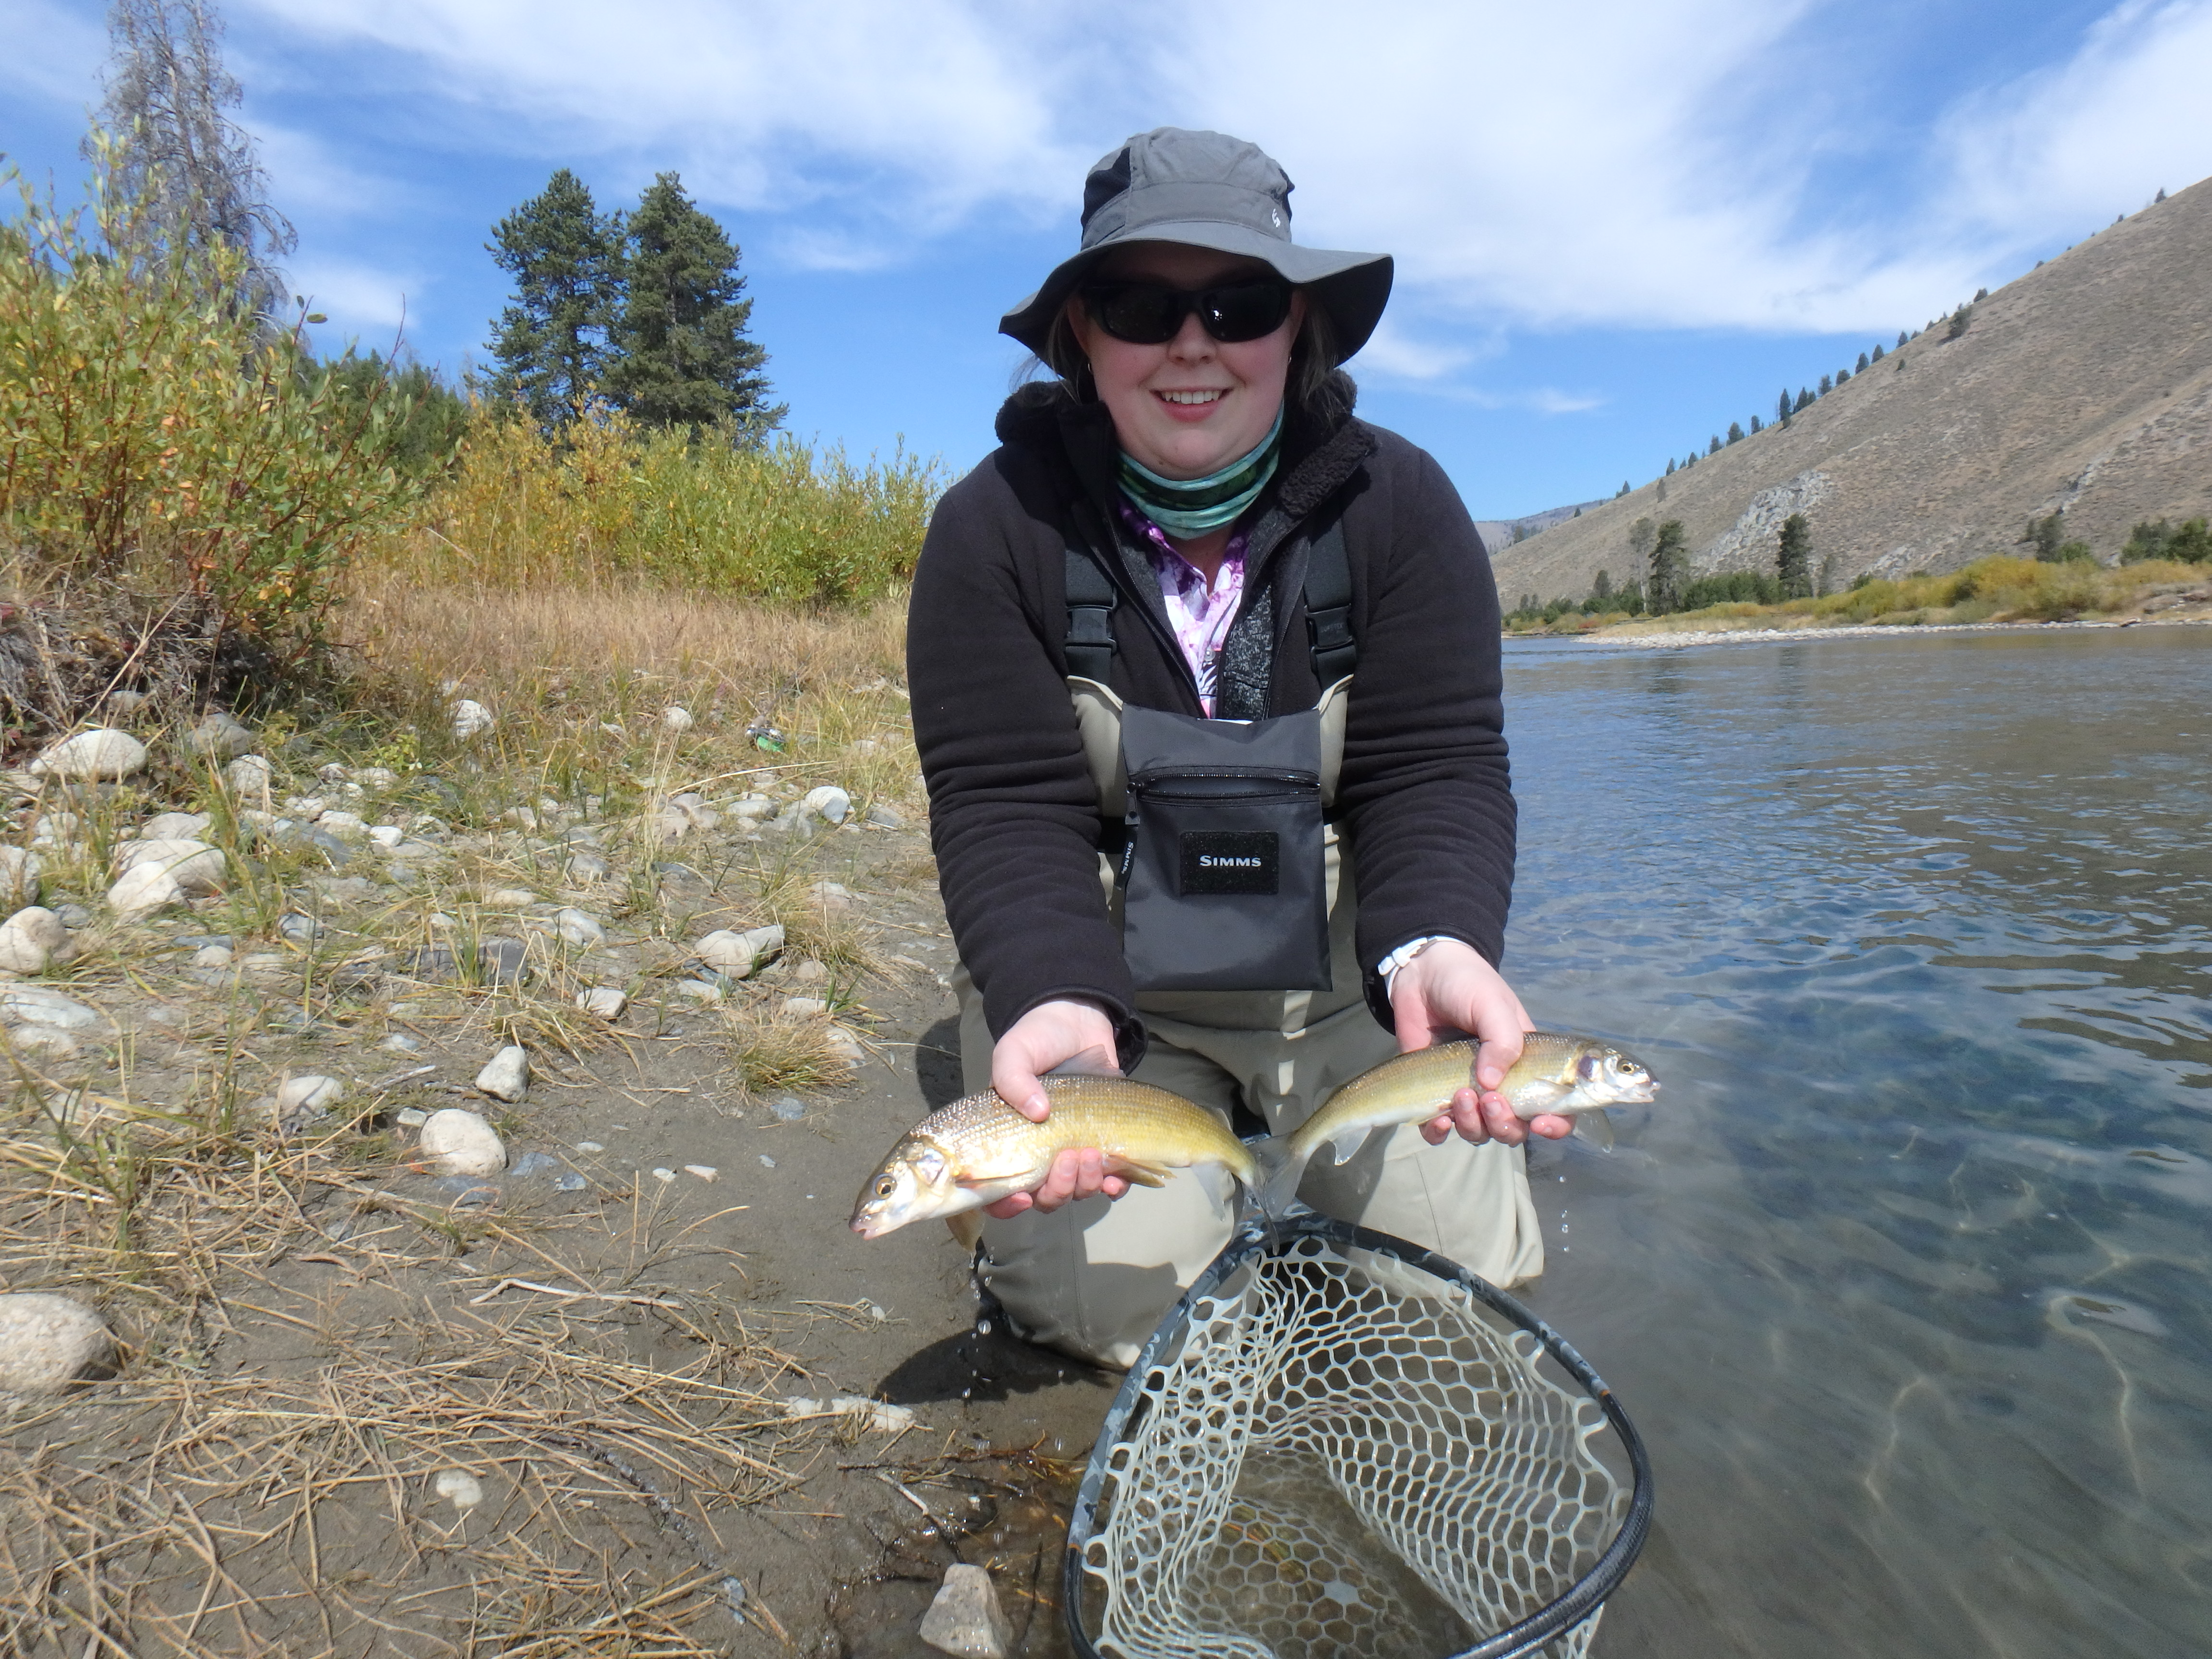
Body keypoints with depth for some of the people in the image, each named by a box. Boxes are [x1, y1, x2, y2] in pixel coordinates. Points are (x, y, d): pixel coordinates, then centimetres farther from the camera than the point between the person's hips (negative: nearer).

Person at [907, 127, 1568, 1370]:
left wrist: (1439, 946, -35)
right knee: (1114, 1298, -14)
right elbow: (1008, 806, -17)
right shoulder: (998, 525, -12)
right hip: (1094, 973, -1)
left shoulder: (1398, 503, -9)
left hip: (1344, 972, 2)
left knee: (1462, 1271, -5)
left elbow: (1436, 770, -13)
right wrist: (1051, 1003, -36)